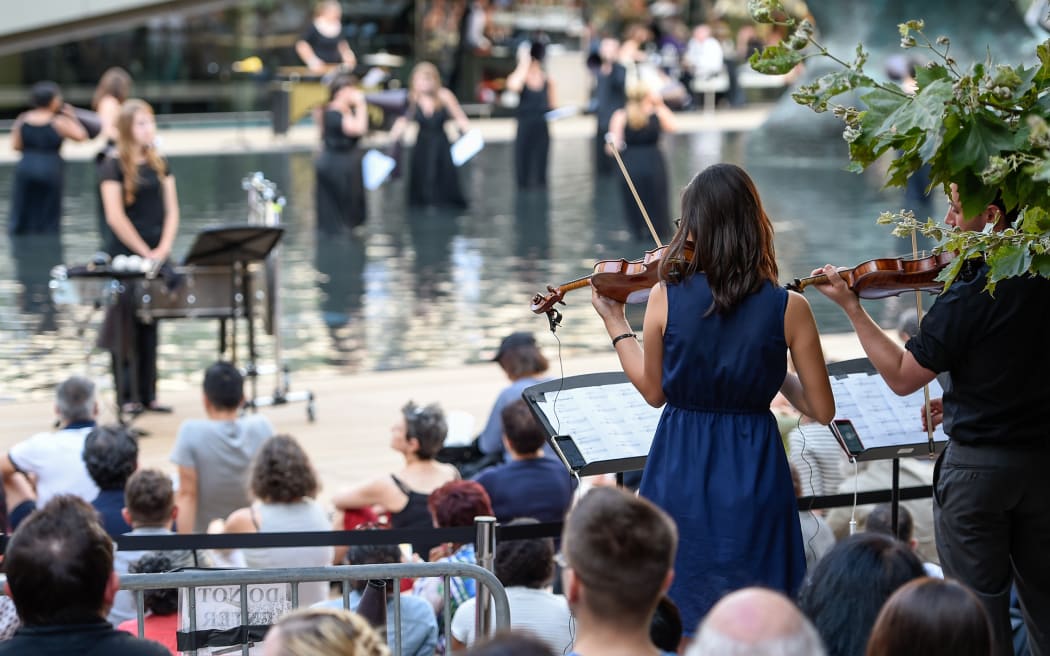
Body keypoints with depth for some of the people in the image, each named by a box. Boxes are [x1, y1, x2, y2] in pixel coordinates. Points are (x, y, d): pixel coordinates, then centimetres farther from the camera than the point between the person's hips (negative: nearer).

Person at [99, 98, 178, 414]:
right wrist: (145, 253, -14)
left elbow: (171, 211, 9)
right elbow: (115, 216, -12)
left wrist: (164, 248, -6)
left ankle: (148, 395, 11)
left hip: (156, 256, 5)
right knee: (126, 326, -3)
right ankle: (127, 396, 1)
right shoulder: (113, 166, -6)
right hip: (125, 257, -5)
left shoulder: (160, 165, 11)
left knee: (149, 327, 7)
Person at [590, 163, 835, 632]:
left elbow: (654, 391, 7)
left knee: (675, 627, 12)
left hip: (680, 475, 1)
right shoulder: (789, 308, -8)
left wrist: (615, 323, 20)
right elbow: (822, 410, -3)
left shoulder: (665, 297, -8)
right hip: (754, 478, 0)